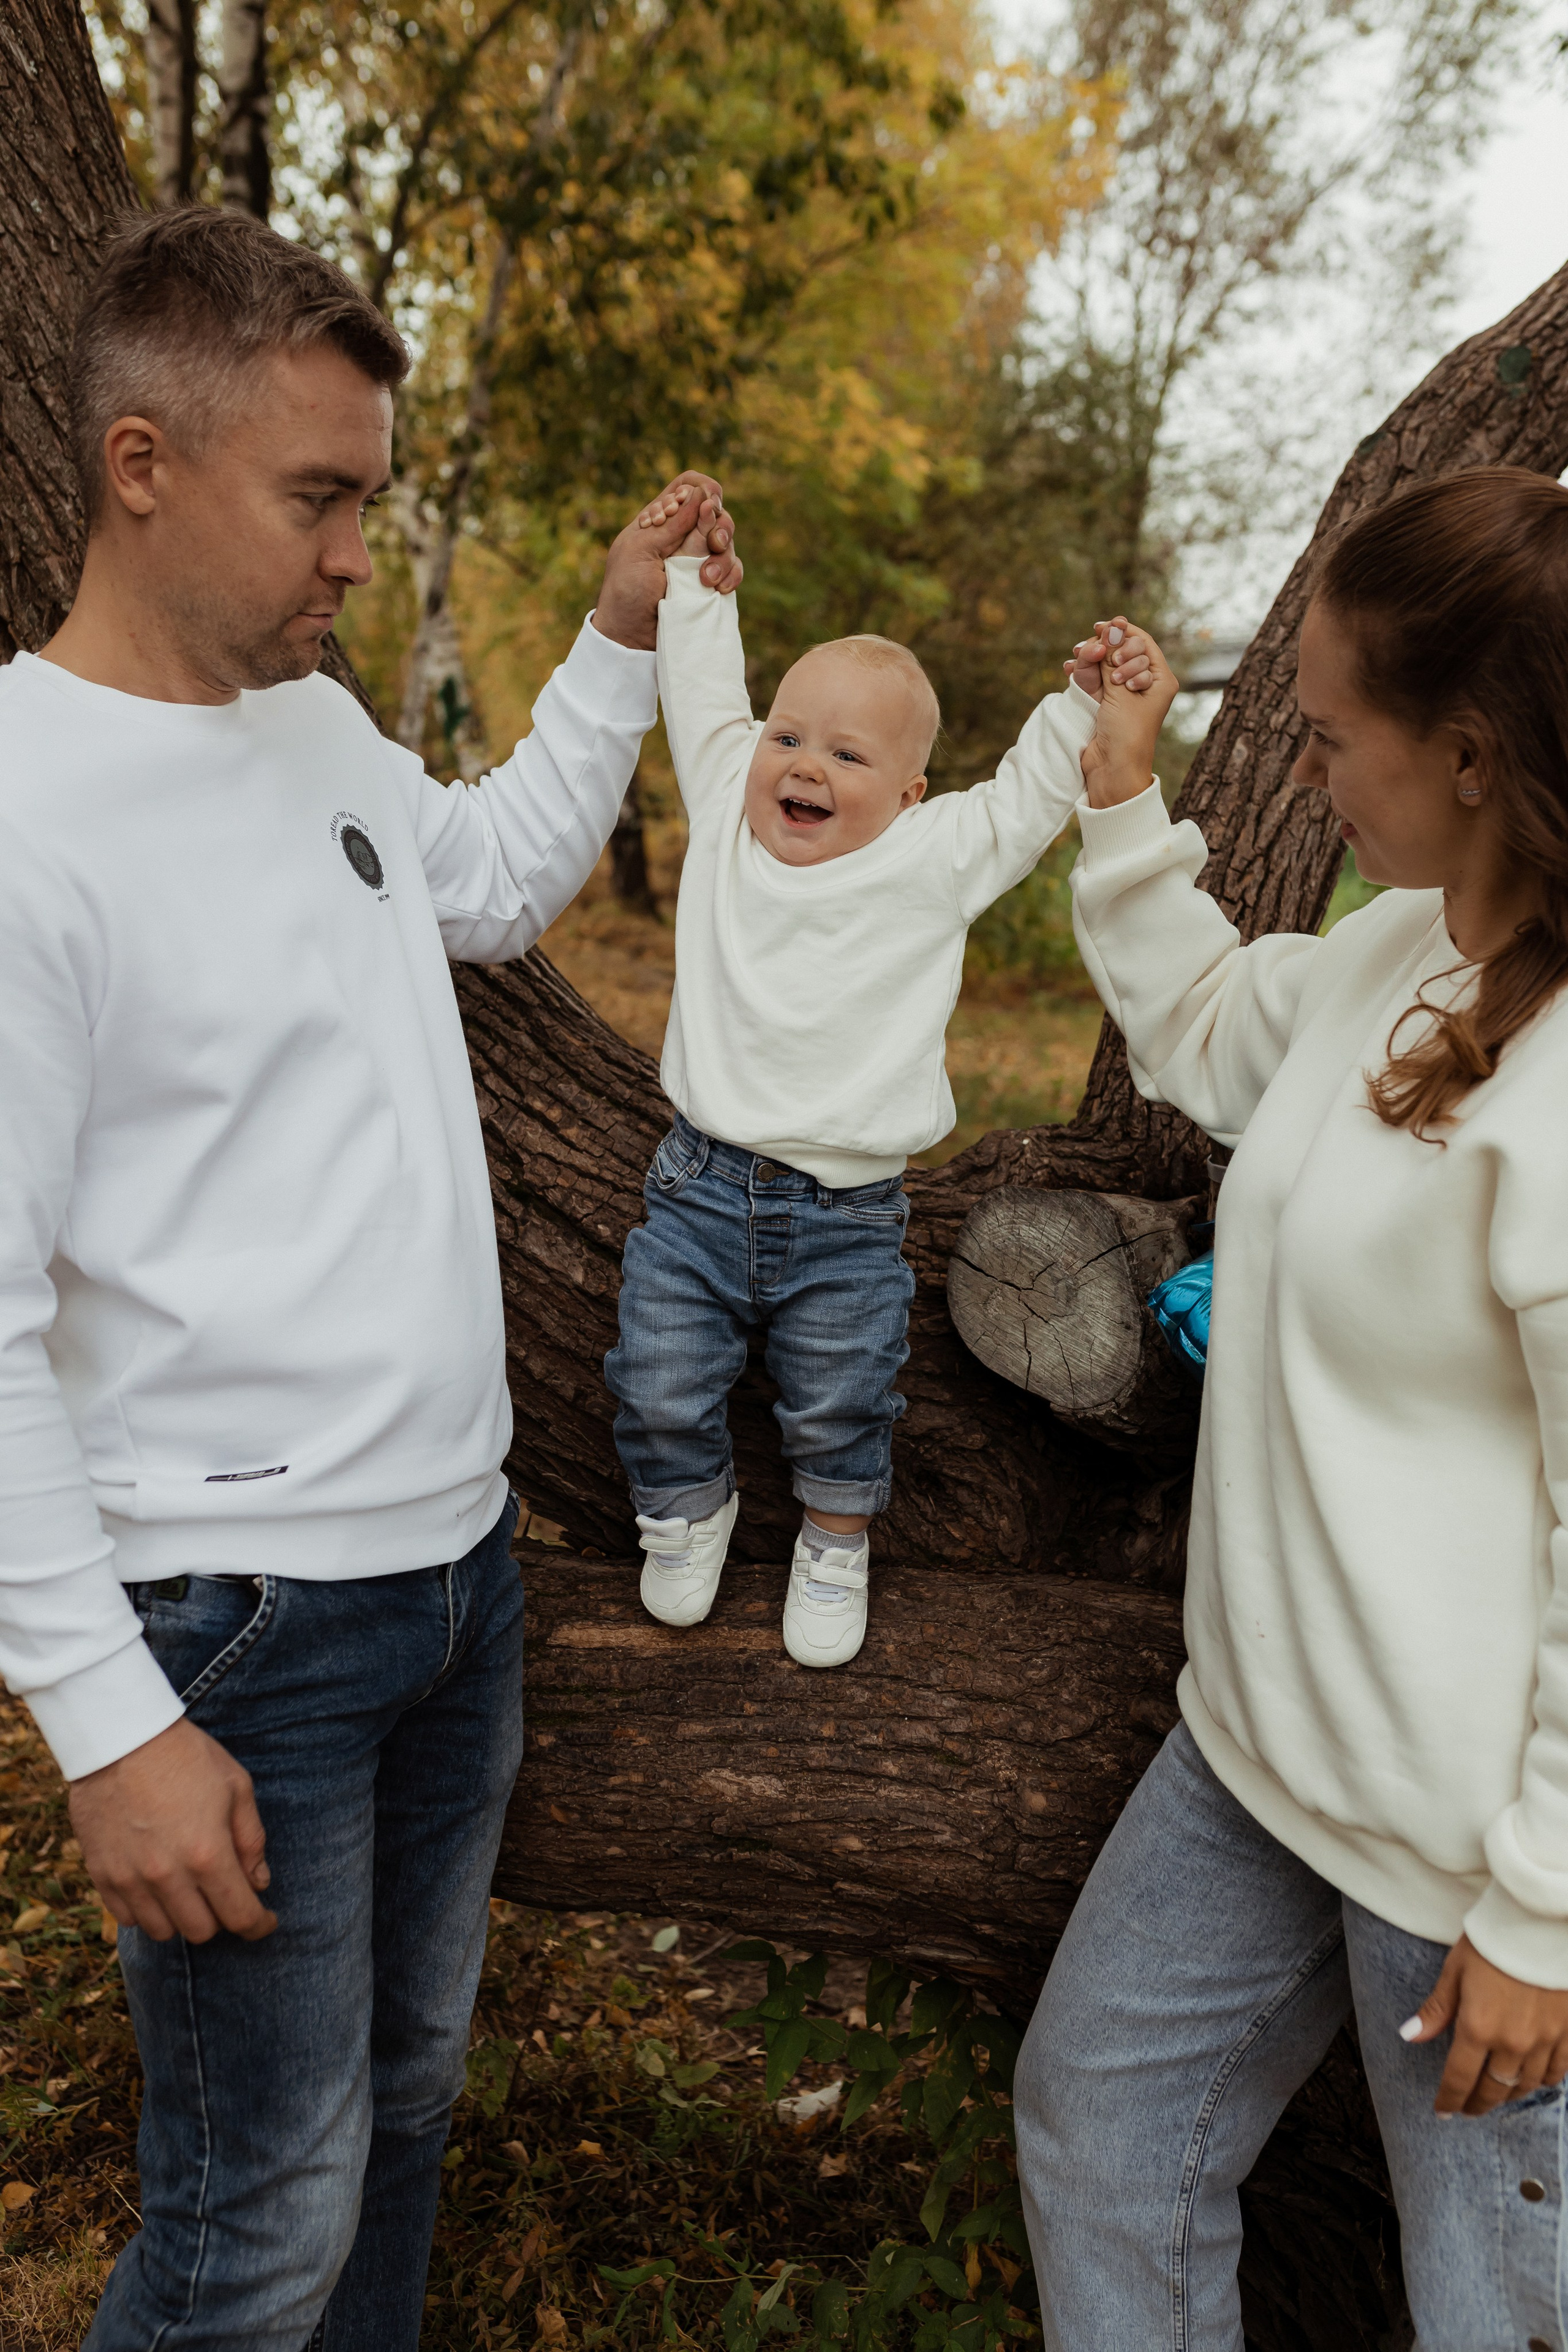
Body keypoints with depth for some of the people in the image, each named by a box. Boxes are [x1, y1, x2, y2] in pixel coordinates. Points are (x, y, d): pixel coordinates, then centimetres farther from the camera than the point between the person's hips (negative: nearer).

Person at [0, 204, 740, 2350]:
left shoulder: (320, 723, 6)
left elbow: (495, 885, 25)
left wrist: (621, 642, 15)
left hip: (457, 1545, 8)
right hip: (237, 1617, -7)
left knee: (406, 2087, 25)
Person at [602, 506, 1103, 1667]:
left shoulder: (937, 860, -3)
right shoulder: (726, 818, 3)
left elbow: (1027, 798, 0)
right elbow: (704, 698, 14)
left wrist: (1090, 703, -13)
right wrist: (691, 575, 16)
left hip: (848, 1219, -2)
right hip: (701, 1186, 2)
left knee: (841, 1411, 10)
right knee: (661, 1392, 8)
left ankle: (836, 1542, 40)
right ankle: (690, 1508, 40)